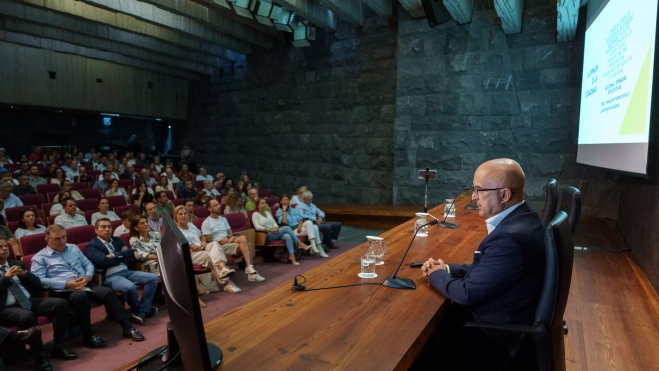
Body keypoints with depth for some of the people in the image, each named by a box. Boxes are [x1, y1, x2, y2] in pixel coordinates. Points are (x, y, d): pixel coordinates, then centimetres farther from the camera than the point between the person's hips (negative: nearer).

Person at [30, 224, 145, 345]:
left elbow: (88, 264, 18)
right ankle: (89, 336, -24)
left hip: (85, 285, 5)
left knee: (108, 292, -20)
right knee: (81, 296, -37)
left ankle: (127, 327, -16)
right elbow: (40, 280, -10)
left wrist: (87, 276, -5)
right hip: (62, 291, -5)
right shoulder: (40, 258, 3)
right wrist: (66, 284, -20)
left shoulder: (73, 248, 18)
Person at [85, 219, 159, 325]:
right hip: (110, 276, -7)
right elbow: (103, 261, -14)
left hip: (126, 271, 7)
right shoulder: (92, 245, 2)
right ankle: (136, 310, -3)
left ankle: (142, 311, -5)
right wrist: (122, 256, -2)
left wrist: (115, 255, -6)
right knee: (130, 287, -35)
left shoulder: (117, 240, 22)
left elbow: (130, 252, 7)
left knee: (153, 278, -11)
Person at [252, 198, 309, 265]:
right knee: (287, 228, -26)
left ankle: (292, 256, -40)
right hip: (267, 235, -6)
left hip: (275, 233, 6)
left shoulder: (268, 212, 21)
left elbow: (274, 223, 15)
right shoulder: (255, 214, 2)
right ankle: (299, 243, -20)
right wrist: (270, 229, -22)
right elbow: (257, 227, -12)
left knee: (288, 236, -30)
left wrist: (275, 228, -9)